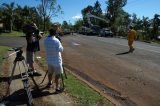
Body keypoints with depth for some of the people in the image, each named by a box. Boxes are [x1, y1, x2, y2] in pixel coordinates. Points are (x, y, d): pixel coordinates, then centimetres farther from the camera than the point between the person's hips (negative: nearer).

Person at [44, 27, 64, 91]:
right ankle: (57, 87, 13)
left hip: (49, 60, 7)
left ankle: (49, 83, 43)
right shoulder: (56, 41, -22)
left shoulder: (45, 40, -1)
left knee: (50, 72, 24)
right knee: (57, 74, 5)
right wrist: (59, 43, -1)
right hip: (56, 61, -6)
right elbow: (61, 49, -15)